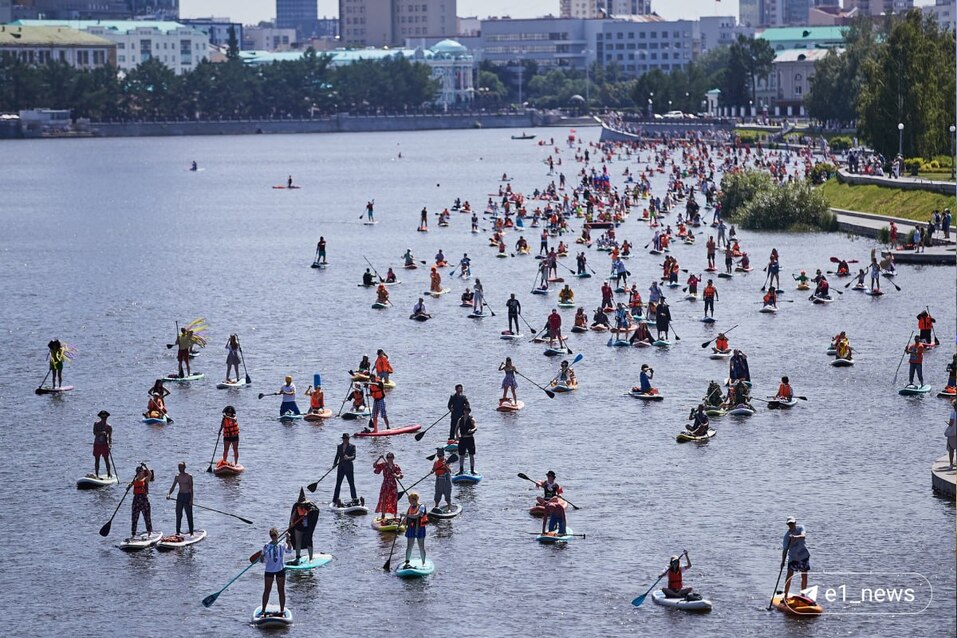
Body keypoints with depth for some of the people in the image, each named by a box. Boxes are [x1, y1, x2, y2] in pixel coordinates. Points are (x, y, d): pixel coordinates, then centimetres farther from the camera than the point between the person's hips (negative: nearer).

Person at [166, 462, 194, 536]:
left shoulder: (189, 476, -5)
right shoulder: (177, 477, 6)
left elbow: (191, 488, -7)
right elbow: (173, 487, 5)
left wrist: (191, 499, -14)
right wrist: (168, 494, -13)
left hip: (187, 496, -4)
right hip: (180, 496, 4)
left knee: (189, 515, -1)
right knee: (178, 515, 4)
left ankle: (191, 532, 4)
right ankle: (178, 532, 11)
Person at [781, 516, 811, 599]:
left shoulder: (800, 528, -7)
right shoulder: (787, 535, -4)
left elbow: (803, 536, -29)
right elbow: (785, 549, -2)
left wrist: (795, 537, -49)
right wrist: (783, 561, -11)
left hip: (804, 556, 0)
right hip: (793, 557, 0)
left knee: (804, 577, 5)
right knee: (789, 576, -10)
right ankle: (785, 596, -4)